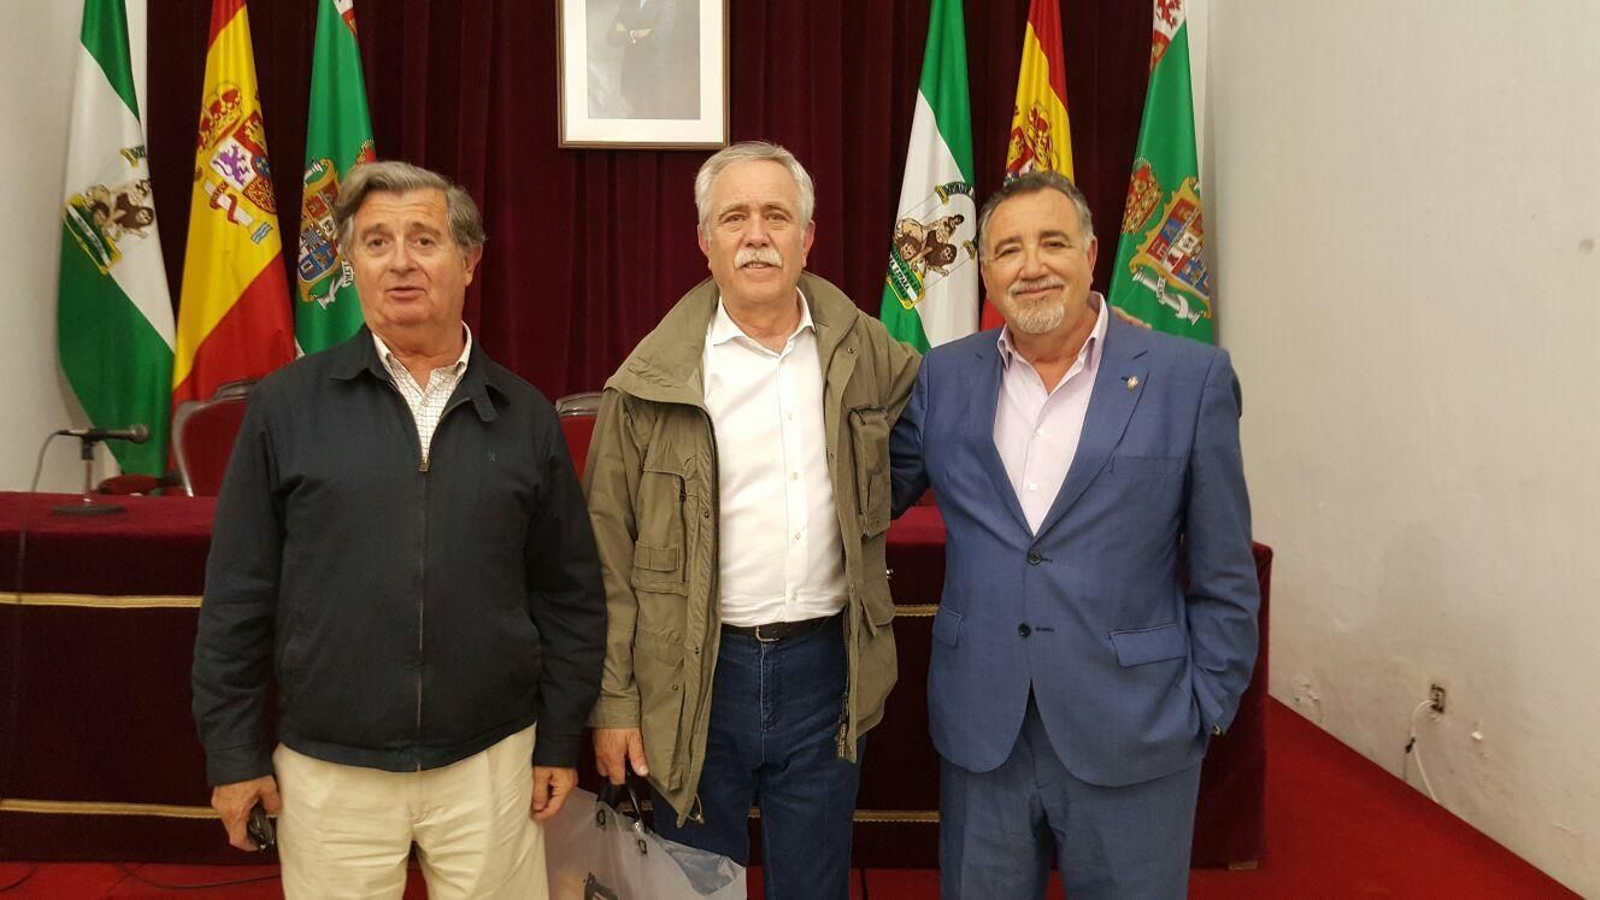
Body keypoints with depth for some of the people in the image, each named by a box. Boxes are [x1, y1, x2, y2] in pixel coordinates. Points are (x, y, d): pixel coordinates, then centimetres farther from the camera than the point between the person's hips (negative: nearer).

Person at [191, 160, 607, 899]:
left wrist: (560, 741, 3)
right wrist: (234, 752, 1)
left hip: (491, 763, 1)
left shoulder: (524, 415, 0)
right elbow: (237, 594, 0)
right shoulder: (286, 404, -4)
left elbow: (570, 594, 3)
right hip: (327, 770, 0)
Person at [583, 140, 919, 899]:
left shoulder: (865, 354, 0)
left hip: (825, 667, 2)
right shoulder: (655, 379, -6)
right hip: (698, 674, -1)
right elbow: (609, 552, -4)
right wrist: (613, 698, -4)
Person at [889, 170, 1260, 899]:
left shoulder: (1191, 378, -5)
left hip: (1132, 737, -2)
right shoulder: (943, 376, 2)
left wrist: (1208, 707, -1)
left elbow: (1223, 576, -1)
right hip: (979, 732, 3)